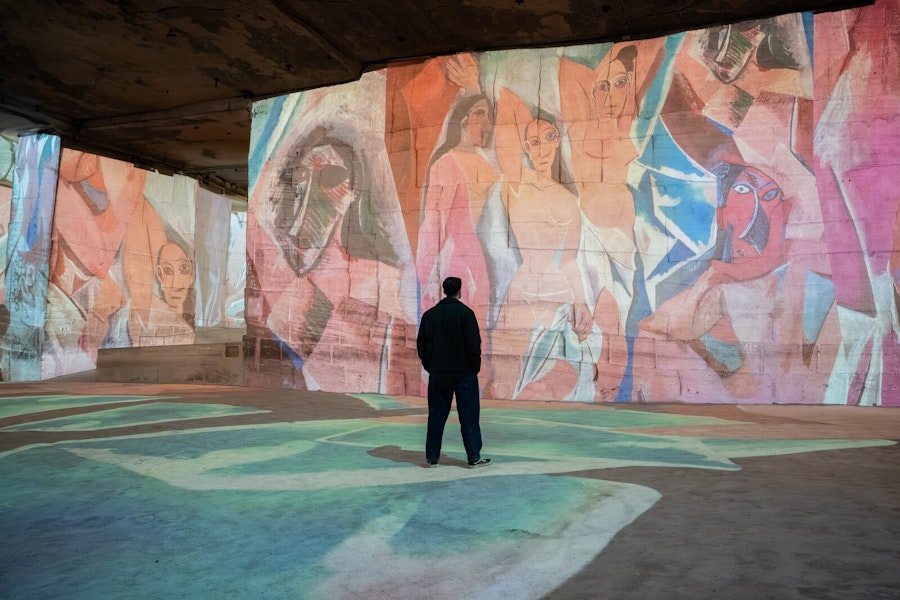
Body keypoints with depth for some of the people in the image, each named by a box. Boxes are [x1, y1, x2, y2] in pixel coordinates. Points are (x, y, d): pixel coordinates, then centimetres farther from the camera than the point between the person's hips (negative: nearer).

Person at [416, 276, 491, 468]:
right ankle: (474, 457, 5)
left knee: (436, 415, 9)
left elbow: (421, 345, 8)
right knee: (468, 415, 3)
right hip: (464, 373, -4)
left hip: (438, 374, 4)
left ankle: (432, 457, 14)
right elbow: (474, 344, -12)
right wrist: (475, 367, -1)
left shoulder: (430, 314, 5)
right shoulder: (465, 313, -8)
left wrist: (430, 367, 15)